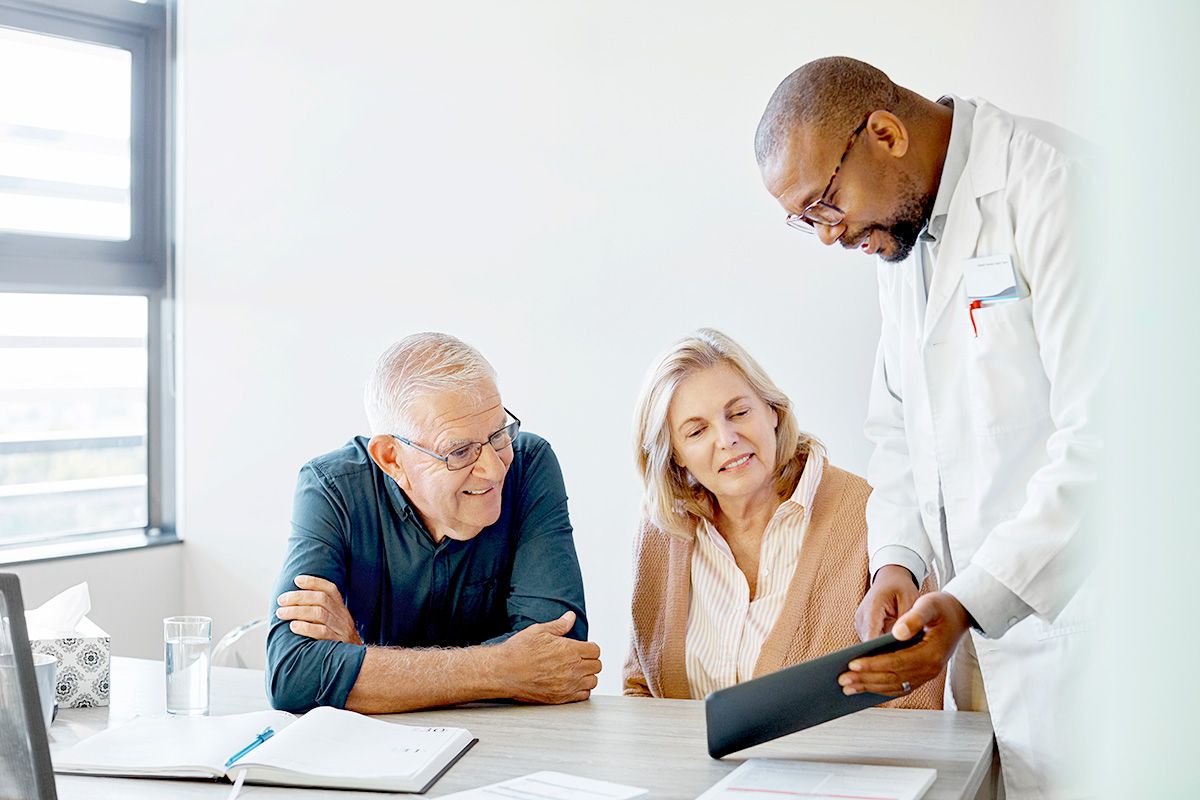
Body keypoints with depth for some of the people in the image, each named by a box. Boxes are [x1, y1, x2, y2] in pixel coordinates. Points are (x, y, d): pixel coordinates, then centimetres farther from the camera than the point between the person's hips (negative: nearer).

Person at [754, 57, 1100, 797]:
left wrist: (968, 602, -26)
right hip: (983, 624, 8)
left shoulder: (1054, 183, -14)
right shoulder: (903, 232, 14)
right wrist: (896, 563, 2)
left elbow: (1102, 438, -22)